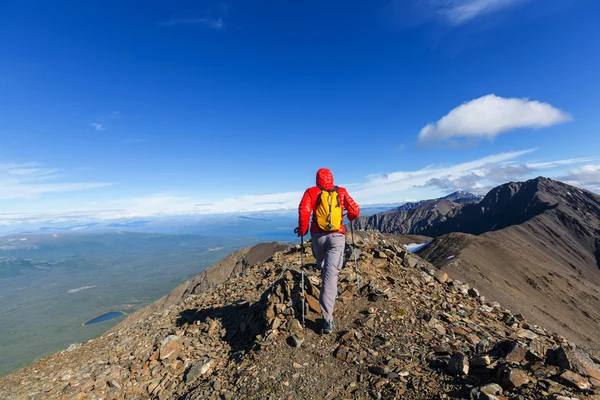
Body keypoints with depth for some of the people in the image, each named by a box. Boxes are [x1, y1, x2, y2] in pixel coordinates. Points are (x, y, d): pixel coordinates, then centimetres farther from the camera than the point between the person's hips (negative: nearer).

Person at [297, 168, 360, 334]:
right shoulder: (342, 192, 6)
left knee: (323, 265, 29)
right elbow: (355, 211, 4)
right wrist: (349, 218, 27)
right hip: (337, 236, 0)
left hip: (318, 235, 1)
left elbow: (304, 211, -14)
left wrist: (302, 231, -1)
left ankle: (329, 291, 50)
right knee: (331, 274, -5)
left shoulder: (311, 192, 1)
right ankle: (328, 319, -8)